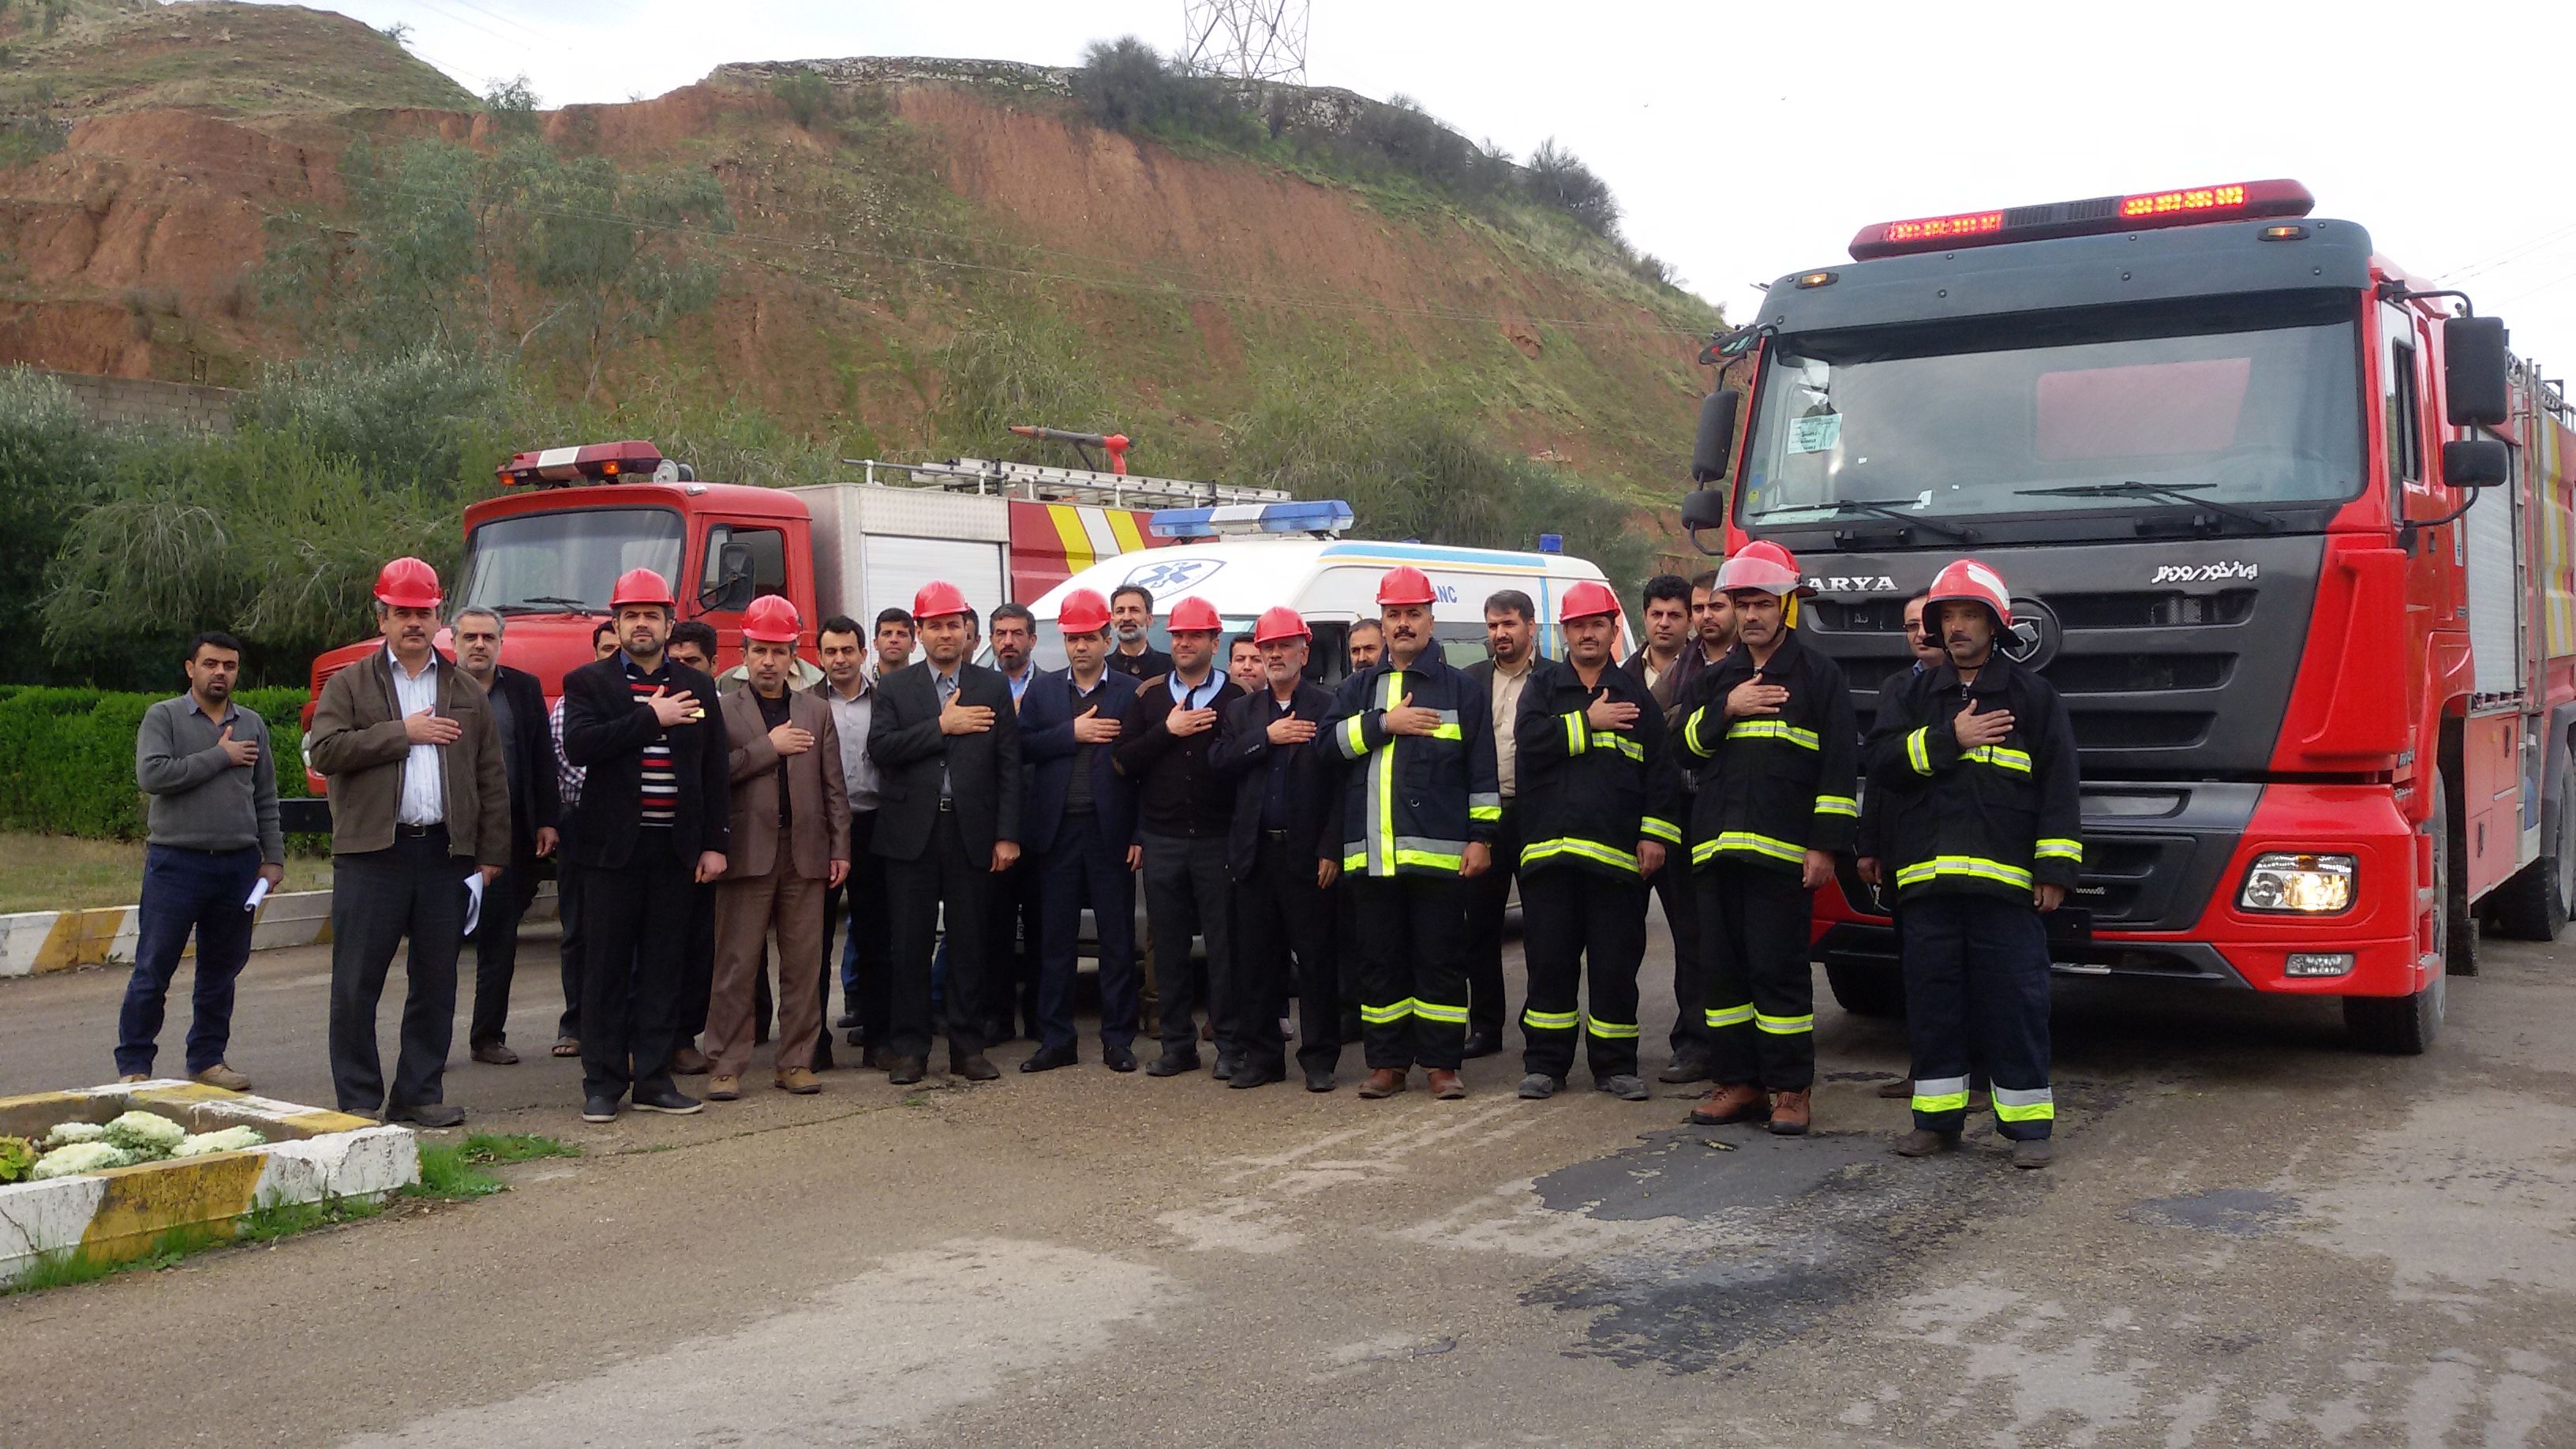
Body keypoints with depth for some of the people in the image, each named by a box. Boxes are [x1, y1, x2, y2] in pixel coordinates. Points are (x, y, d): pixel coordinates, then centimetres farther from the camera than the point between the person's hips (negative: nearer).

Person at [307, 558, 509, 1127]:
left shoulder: (467, 693, 14)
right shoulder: (348, 685, 7)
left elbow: (492, 780, 11)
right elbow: (325, 751, -10)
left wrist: (491, 855, 5)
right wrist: (402, 732, -11)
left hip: (446, 854, 3)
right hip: (372, 852, -2)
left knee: (436, 983, 7)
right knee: (357, 984, 0)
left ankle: (421, 1094, 16)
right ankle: (358, 1100, 9)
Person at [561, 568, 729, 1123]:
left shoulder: (698, 686, 11)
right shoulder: (588, 682, 3)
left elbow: (715, 770, 9)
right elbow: (579, 745, -15)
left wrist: (715, 843, 3)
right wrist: (652, 717, -14)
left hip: (676, 848, 2)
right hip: (612, 847, -2)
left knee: (663, 967, 7)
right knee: (606, 968, 3)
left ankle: (653, 1080, 14)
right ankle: (603, 1083, 10)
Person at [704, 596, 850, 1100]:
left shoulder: (817, 712, 13)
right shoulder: (722, 711, 4)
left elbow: (834, 787, 11)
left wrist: (840, 849, 5)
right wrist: (768, 746, -10)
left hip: (806, 853, 3)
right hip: (747, 852, -3)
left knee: (804, 964, 5)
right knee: (736, 964, 0)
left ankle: (796, 1061, 13)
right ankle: (725, 1063, 6)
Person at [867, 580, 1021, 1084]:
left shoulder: (993, 687, 8)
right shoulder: (895, 687, 7)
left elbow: (1008, 764, 3)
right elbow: (880, 748, -8)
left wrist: (1007, 834, -4)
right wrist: (941, 727, -13)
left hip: (972, 834, 0)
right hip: (912, 834, 0)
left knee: (969, 945, 6)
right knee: (910, 946, 4)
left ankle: (966, 1046, 15)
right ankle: (908, 1048, 12)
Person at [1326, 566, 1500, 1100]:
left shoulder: (1460, 689, 7)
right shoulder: (1358, 689, 17)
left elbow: (1483, 771, 4)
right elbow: (1327, 741, 1)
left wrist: (1481, 836, -3)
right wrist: (1384, 723, -9)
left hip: (1437, 852, -3)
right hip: (1371, 854, 3)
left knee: (1440, 960, 0)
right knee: (1380, 962, 7)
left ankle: (1441, 1064, 8)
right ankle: (1387, 1063, 15)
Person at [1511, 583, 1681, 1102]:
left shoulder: (1634, 694, 12)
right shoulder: (1543, 685, 12)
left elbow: (1661, 770, 8)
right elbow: (1530, 738, -8)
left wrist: (1656, 835, -1)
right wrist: (1588, 723, -8)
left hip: (1616, 853, 0)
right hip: (1549, 849, 0)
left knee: (1616, 965, 3)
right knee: (1550, 962, 4)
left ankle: (1615, 1064, 13)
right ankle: (1545, 1063, 13)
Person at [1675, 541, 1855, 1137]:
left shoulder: (1818, 675, 4)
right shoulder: (1713, 680, 19)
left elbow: (1839, 767, -2)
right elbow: (1682, 746, 11)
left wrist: (1825, 846, -9)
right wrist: (1725, 709, -5)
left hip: (1782, 852, -5)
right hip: (1716, 852, 5)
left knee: (1779, 970, -5)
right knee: (1725, 970, 6)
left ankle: (1790, 1090, 3)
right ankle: (1737, 1083, 14)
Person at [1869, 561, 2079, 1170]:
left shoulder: (2033, 696, 7)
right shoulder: (1915, 696, 15)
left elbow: (2059, 788, 3)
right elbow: (1882, 760, 1)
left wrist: (2055, 869, -5)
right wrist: (1949, 741, -10)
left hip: (2005, 881, -3)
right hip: (1927, 880, 3)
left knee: (2015, 1000, -2)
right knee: (1932, 1000, 6)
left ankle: (2028, 1123, 6)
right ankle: (1937, 1118, 15)